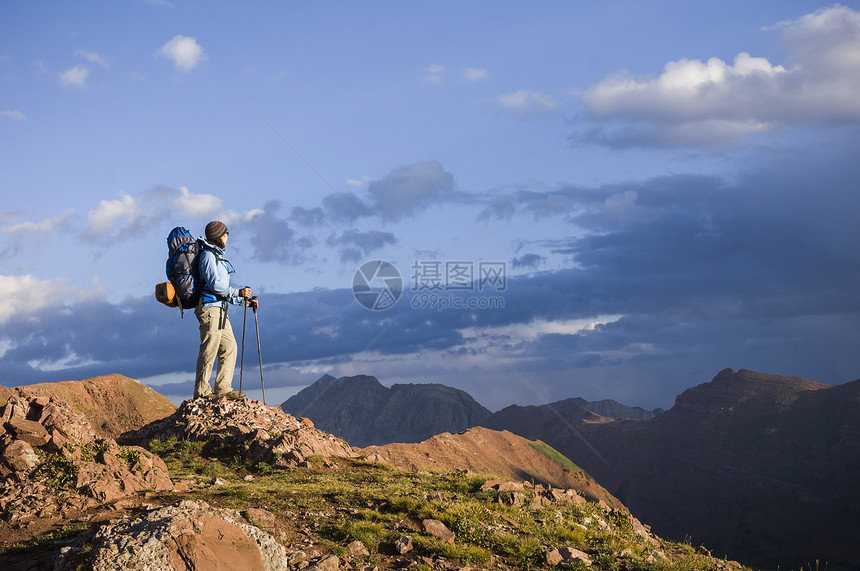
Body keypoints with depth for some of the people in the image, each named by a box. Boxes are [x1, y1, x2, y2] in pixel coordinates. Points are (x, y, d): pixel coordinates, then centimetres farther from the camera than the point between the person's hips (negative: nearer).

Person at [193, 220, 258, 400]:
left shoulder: (216, 256, 24)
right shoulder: (207, 255, -6)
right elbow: (214, 284, -16)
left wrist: (244, 301, 19)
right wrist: (238, 292, -10)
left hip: (219, 310, 10)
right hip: (209, 306, -10)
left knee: (229, 347, 6)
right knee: (209, 350, -12)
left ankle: (223, 387, 7)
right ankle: (202, 391, -11)